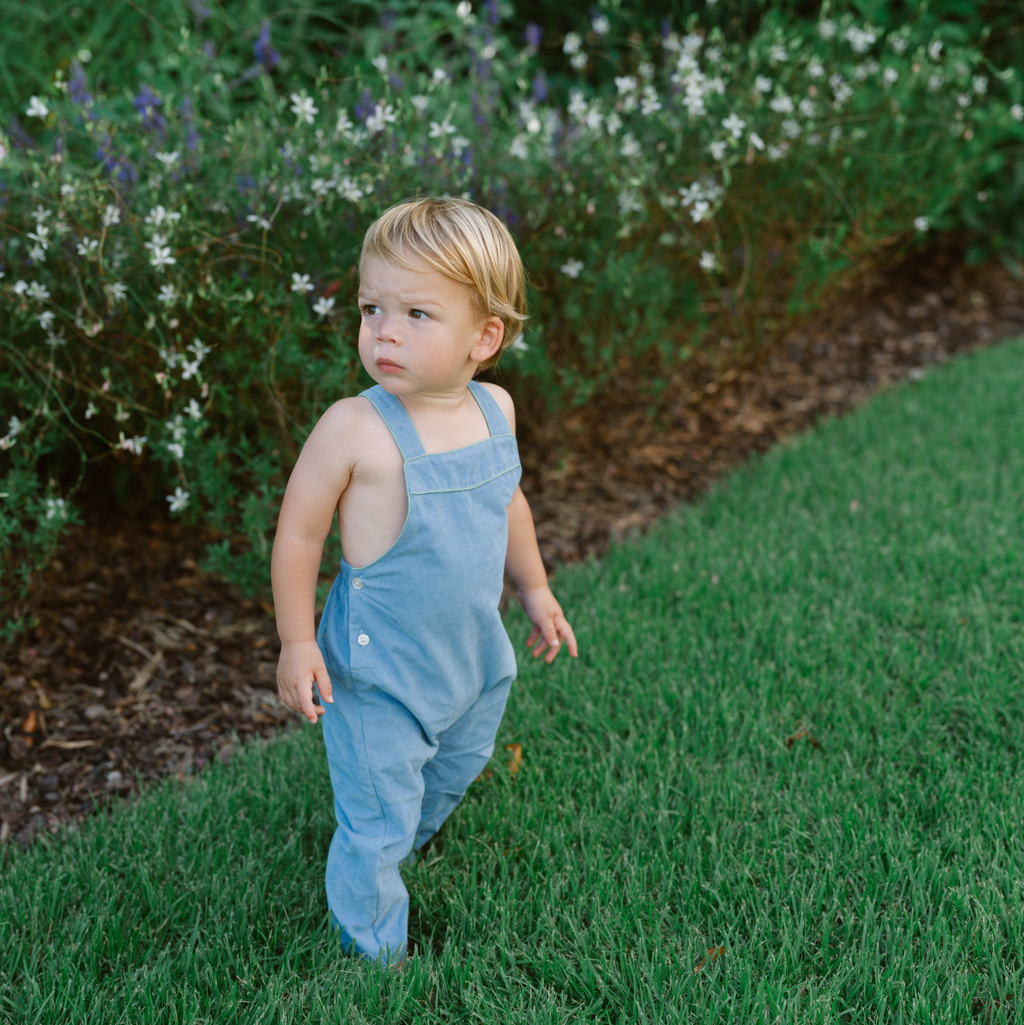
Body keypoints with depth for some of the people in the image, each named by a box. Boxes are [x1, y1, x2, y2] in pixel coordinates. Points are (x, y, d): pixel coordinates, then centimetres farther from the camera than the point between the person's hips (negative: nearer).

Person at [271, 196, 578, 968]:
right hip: (377, 676, -6)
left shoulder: (495, 409, -7)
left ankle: (404, 842, 60)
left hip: (475, 657, 6)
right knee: (376, 823, 7)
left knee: (457, 768, 29)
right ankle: (375, 951, 33)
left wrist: (536, 591, 19)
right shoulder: (355, 428, -25)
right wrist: (296, 644, -14)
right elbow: (298, 533, -15)